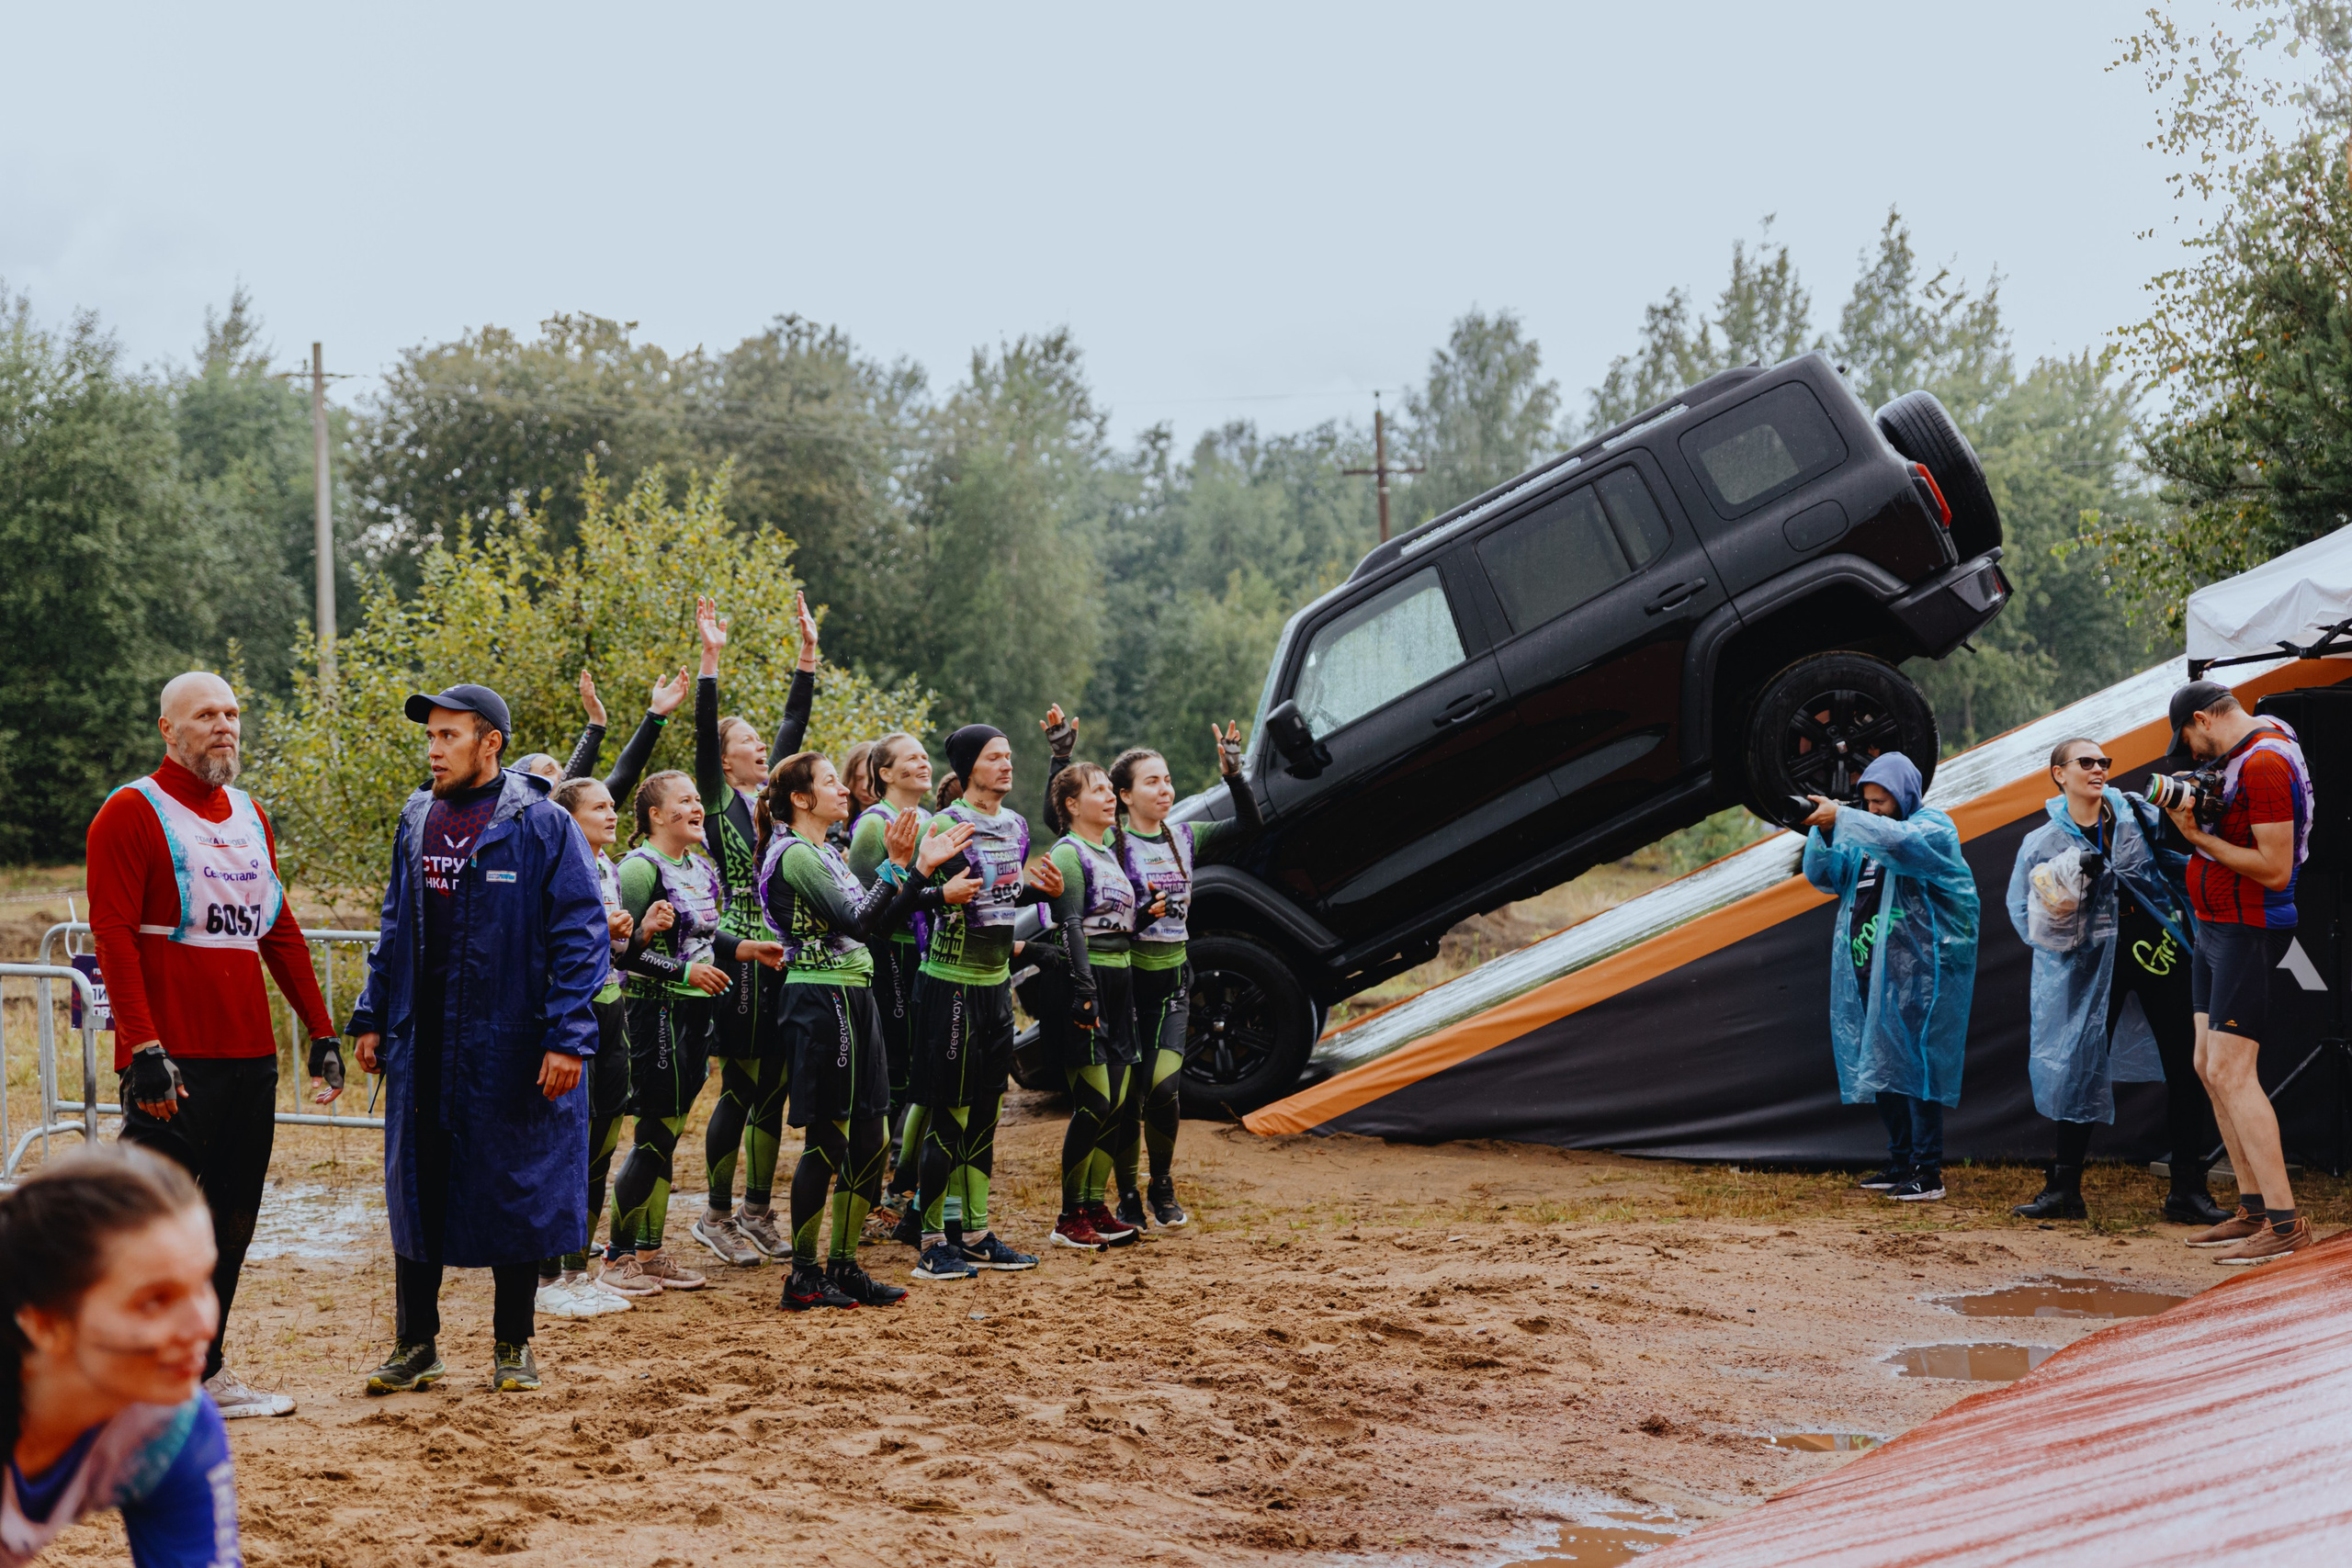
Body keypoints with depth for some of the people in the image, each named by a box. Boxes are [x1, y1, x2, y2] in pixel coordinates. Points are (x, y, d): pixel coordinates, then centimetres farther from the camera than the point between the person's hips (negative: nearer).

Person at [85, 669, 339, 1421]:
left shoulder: (250, 817, 17)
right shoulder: (131, 814, -5)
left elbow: (280, 931, 20)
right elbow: (114, 937, -13)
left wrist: (322, 1032, 15)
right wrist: (145, 1048, -21)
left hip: (251, 1051, 7)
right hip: (174, 1061, -7)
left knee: (231, 1219, 10)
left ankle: (206, 1371, 20)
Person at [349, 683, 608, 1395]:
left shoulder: (541, 825, -9)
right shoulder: (416, 821, 9)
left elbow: (580, 934, -10)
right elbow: (395, 928, 17)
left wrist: (568, 1038, -16)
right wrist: (372, 1016, 10)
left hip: (512, 1046, -5)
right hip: (422, 1044, 5)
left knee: (515, 1192, 5)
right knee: (416, 1193, 9)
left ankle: (512, 1346, 19)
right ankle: (415, 1343, 22)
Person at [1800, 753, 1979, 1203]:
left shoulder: (1933, 827, -2)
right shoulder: (1865, 835, 19)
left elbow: (1901, 841, -25)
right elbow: (1823, 876, 13)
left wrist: (1841, 818, -29)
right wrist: (1823, 832, -4)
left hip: (1916, 975, -8)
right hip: (1869, 975, 8)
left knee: (1913, 1065, -10)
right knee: (1878, 1069, 9)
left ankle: (1928, 1173, -8)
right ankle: (1901, 1162, 19)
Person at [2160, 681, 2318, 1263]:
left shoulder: (2264, 764, -20)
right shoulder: (2239, 753, 11)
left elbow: (2275, 868, -24)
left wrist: (2199, 837, -19)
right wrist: (2192, 811, 1)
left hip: (2249, 931, -10)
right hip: (2216, 927, 10)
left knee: (2230, 1073, -15)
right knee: (2210, 1067, 12)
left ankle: (2285, 1223, -15)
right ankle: (2254, 1209, 17)